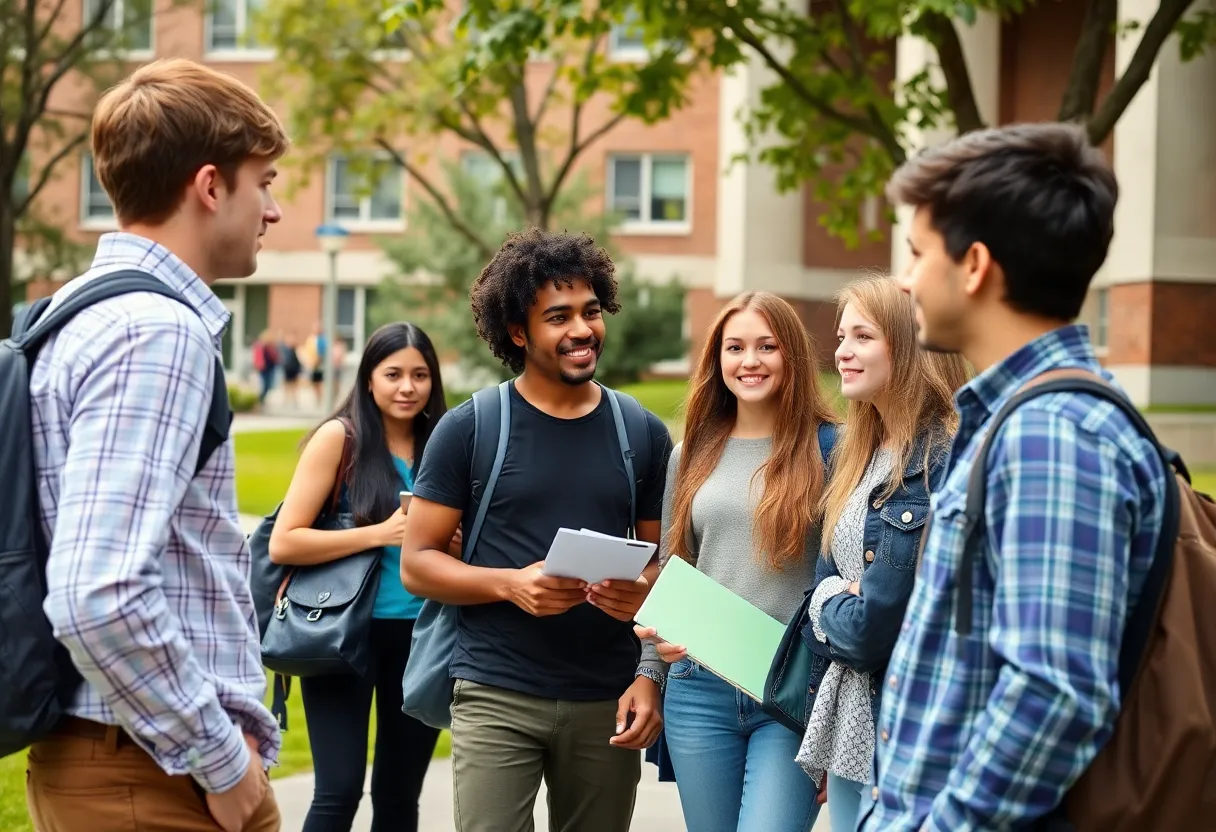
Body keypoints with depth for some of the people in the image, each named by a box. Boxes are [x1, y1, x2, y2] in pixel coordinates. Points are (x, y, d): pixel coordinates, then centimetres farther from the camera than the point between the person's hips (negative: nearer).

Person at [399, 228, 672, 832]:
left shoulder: (643, 434, 8)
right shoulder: (468, 429, 0)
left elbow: (666, 560, 11)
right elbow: (416, 563, 0)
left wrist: (651, 677, -6)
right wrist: (512, 584, -18)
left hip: (606, 703, 3)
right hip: (497, 697, -2)